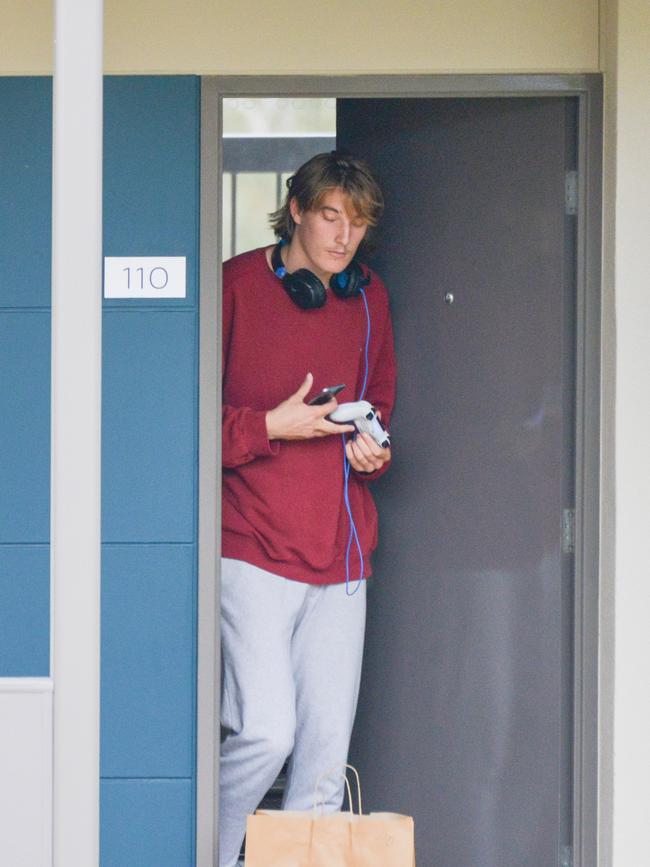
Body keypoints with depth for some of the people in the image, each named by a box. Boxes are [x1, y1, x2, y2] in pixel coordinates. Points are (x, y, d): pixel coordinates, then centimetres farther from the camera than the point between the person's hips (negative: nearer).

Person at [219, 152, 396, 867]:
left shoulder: (368, 300, 14)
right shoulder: (237, 286, -3)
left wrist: (372, 451, 5)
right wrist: (272, 425, -16)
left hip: (341, 552, 5)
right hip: (254, 546, -5)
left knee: (327, 746, 3)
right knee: (266, 731, -14)